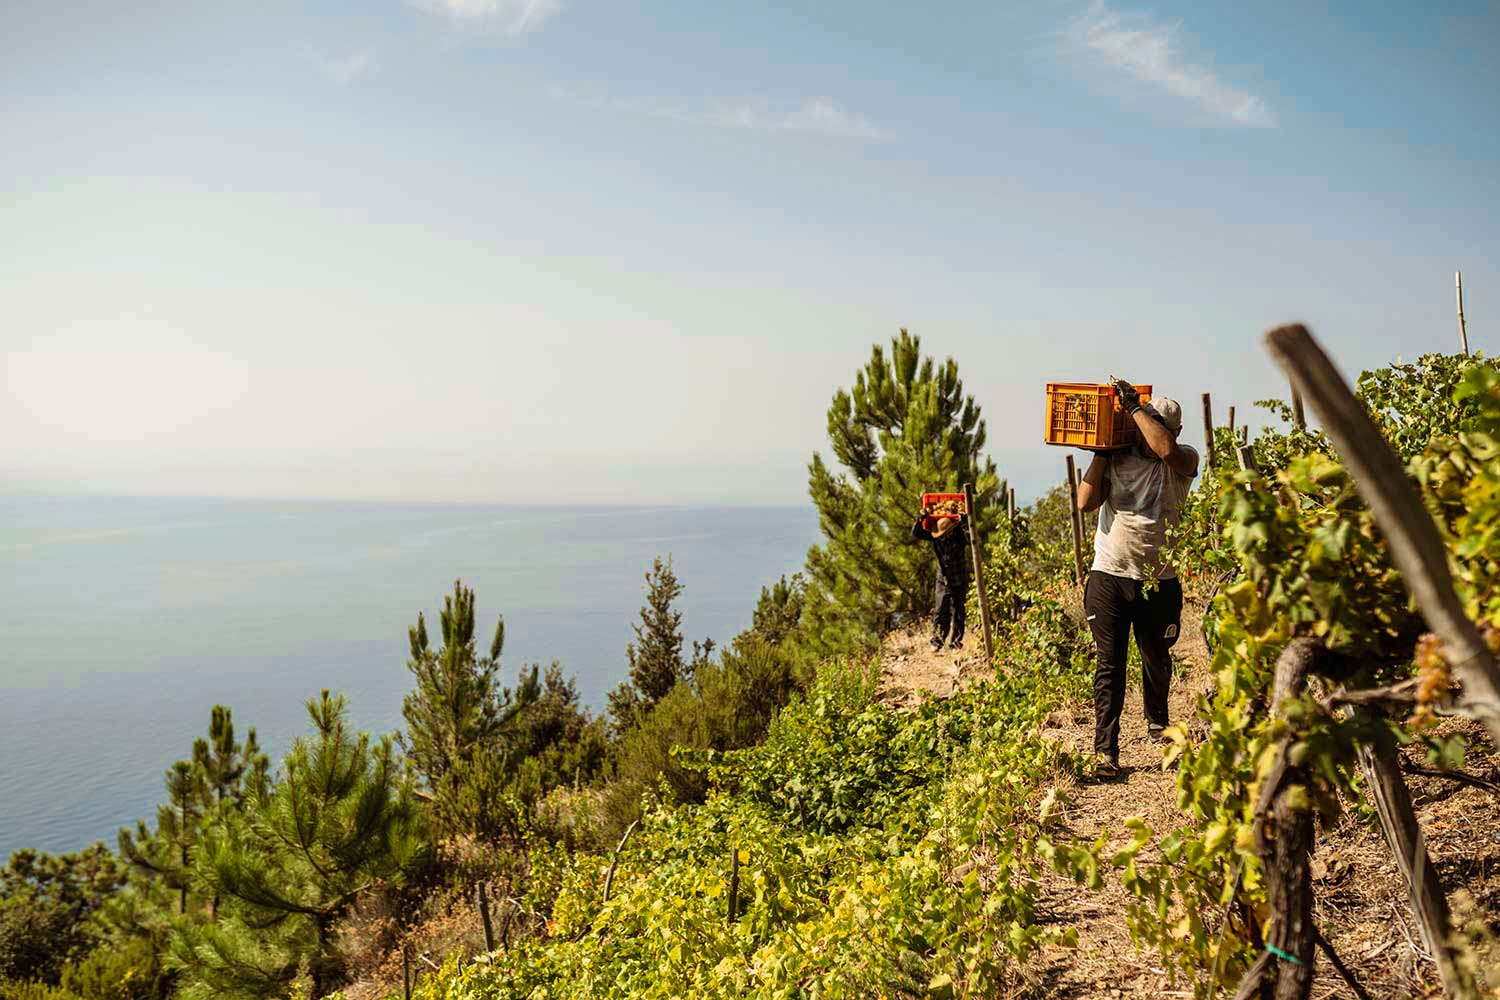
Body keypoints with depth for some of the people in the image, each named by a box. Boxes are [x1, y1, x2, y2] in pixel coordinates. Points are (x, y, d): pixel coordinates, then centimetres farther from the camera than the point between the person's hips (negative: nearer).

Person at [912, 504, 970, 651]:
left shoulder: (959, 535, -14)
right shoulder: (935, 536, -5)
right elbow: (916, 534, -9)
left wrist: (963, 522, -36)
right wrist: (922, 517, -20)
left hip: (959, 582, -3)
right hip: (943, 581, 3)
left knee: (957, 613, 4)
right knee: (939, 612, 3)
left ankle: (956, 643, 13)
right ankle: (937, 640, 15)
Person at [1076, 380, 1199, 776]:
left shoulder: (1184, 461, 0)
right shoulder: (1116, 461, 2)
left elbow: (1166, 450, -24)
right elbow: (1086, 503, -8)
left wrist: (1134, 405, -17)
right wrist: (1101, 453, -7)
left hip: (1159, 580, 1)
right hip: (1109, 576, -1)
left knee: (1157, 658, 18)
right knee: (1110, 664, -3)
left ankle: (1157, 721, 45)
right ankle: (1105, 748, -2)